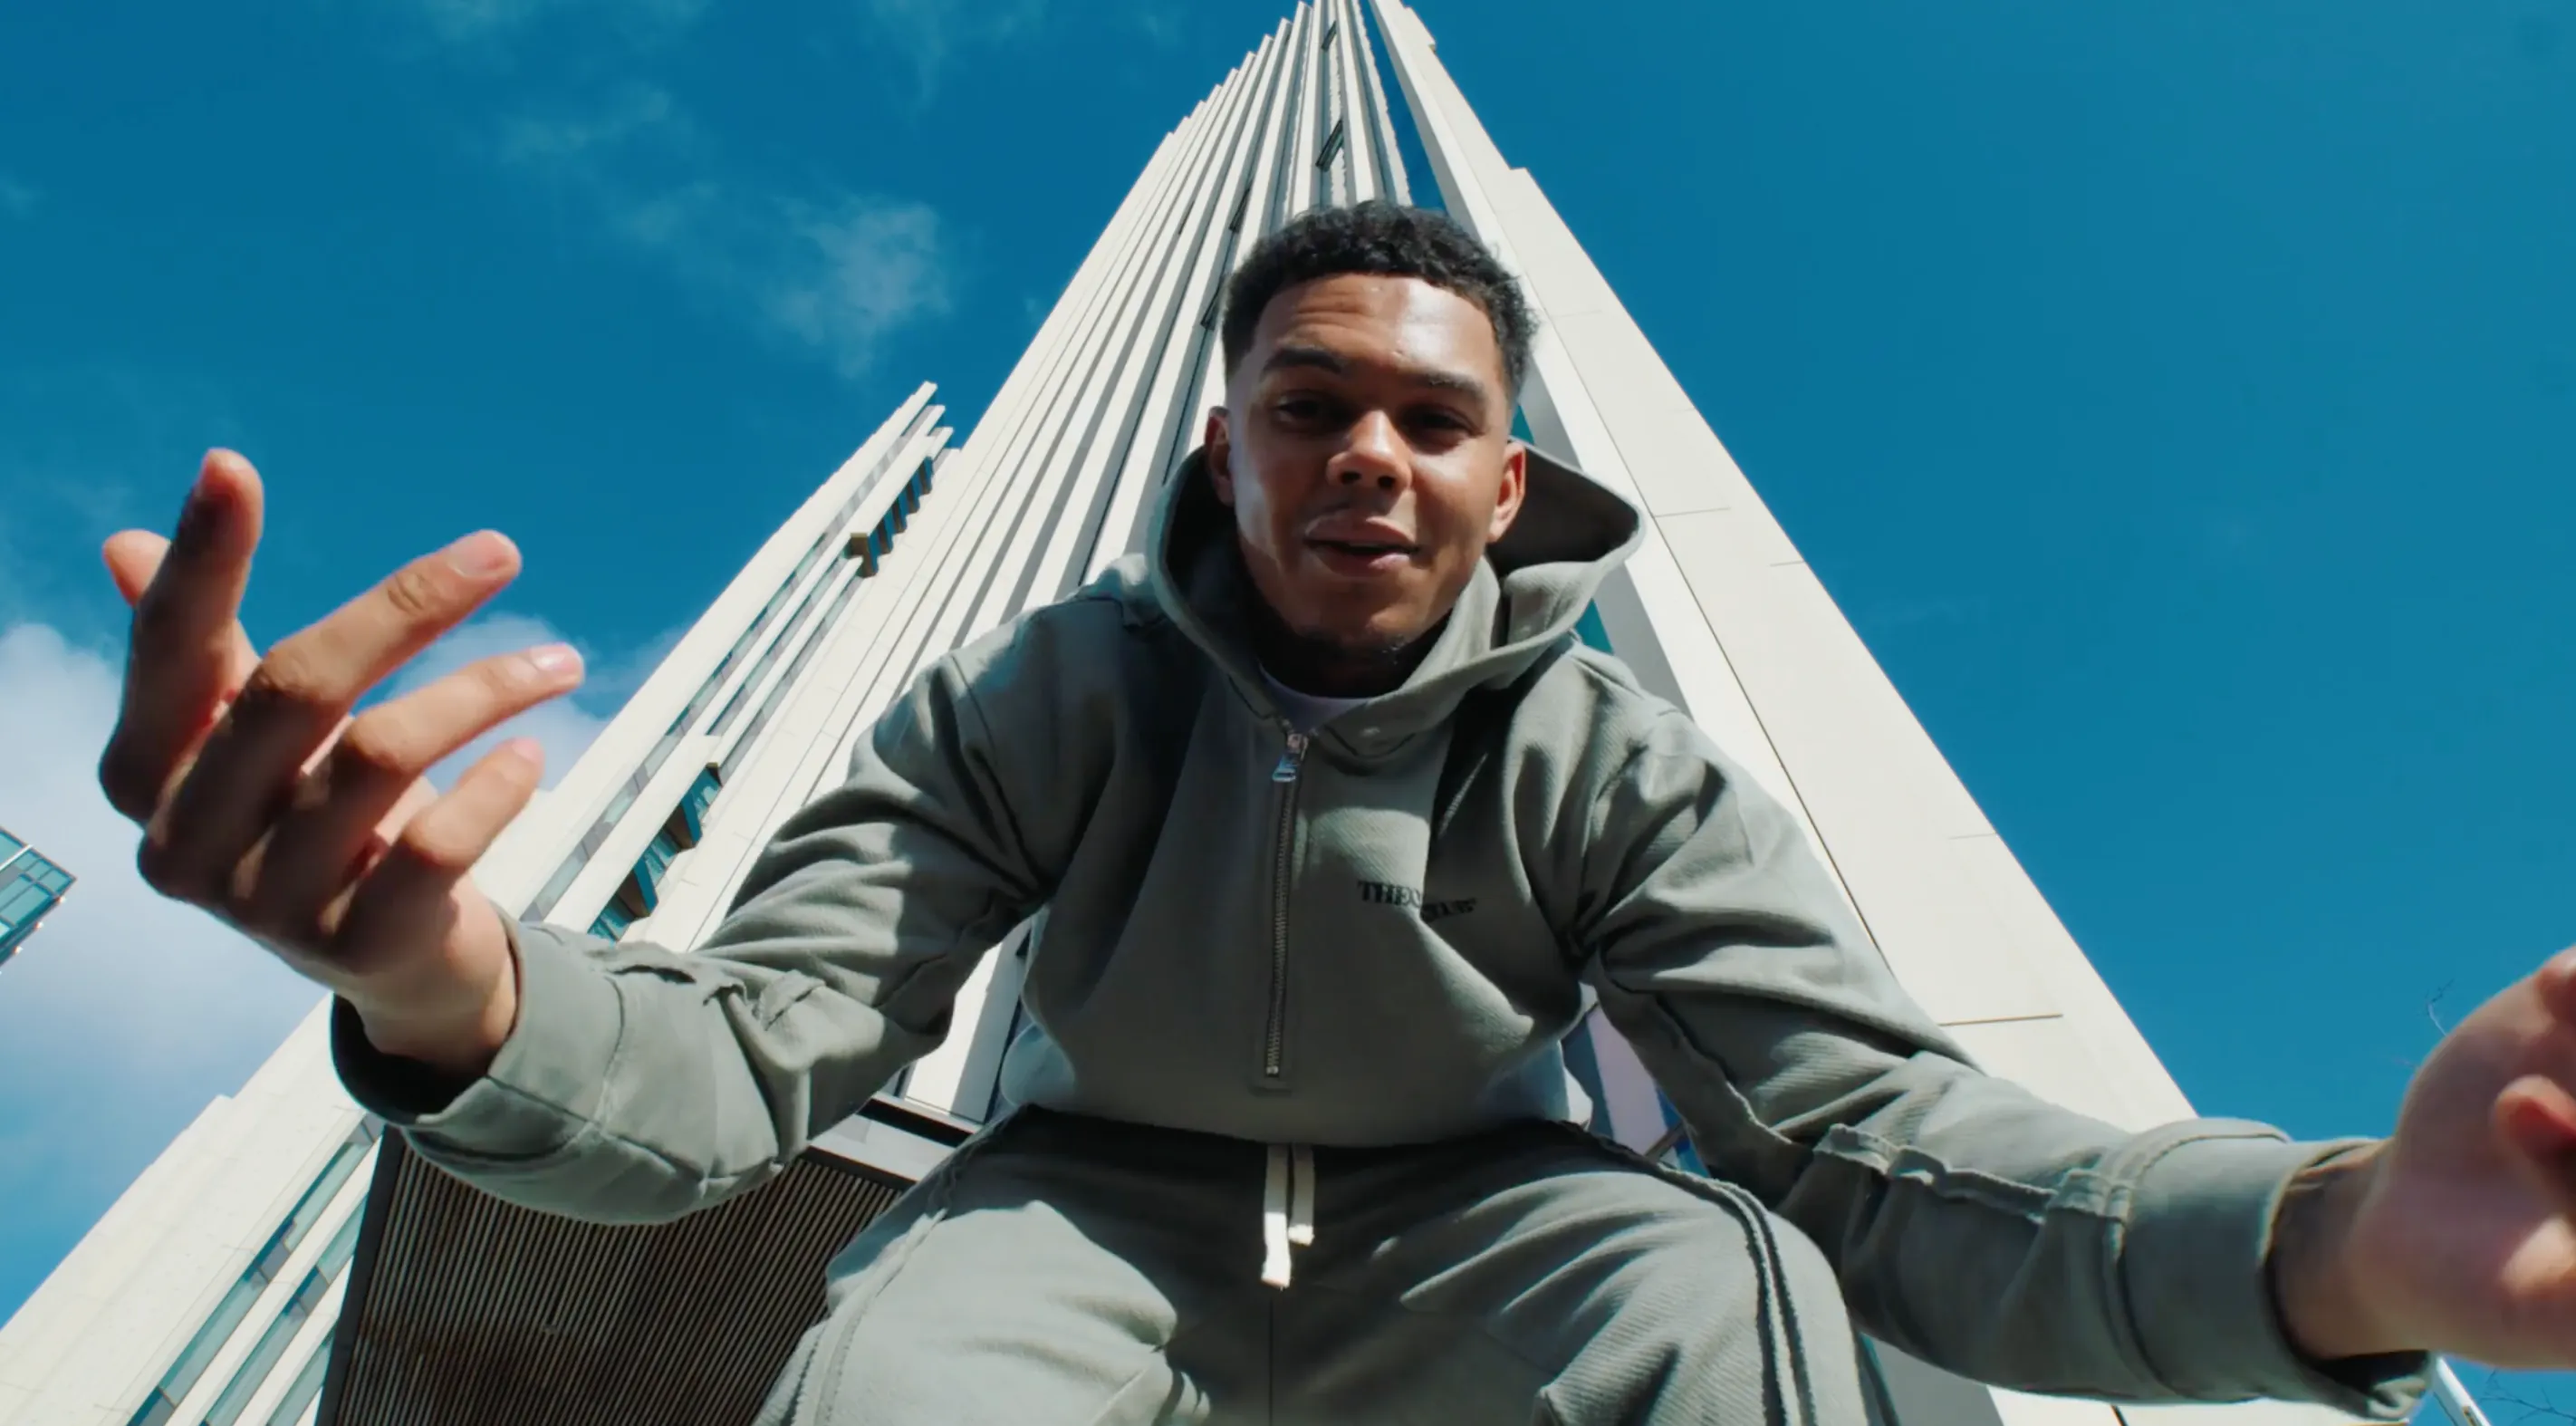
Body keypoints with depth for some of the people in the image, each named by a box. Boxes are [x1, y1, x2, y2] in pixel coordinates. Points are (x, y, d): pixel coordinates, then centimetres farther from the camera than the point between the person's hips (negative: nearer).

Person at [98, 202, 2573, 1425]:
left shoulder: (1605, 760, -14)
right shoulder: (1051, 693, -14)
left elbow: (1878, 1126, -23)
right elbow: (741, 1050, -23)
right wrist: (449, 987, -47)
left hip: (1446, 1228, 1)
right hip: (1108, 1202, 0)